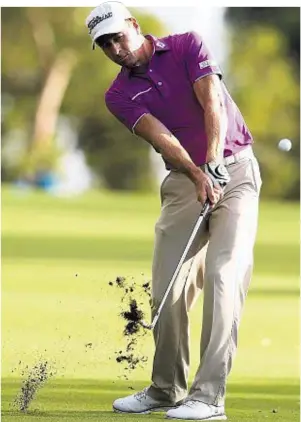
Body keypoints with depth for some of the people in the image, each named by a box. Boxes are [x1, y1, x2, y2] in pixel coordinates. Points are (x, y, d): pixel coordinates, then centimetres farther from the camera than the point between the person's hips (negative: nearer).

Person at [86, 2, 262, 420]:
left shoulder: (187, 46, -3)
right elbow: (160, 136, -13)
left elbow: (213, 106, -16)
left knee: (223, 273, -16)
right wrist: (197, 175, -30)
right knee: (167, 286, 0)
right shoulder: (119, 95, 3)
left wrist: (213, 164, -30)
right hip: (184, 181, 4)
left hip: (234, 169, -4)